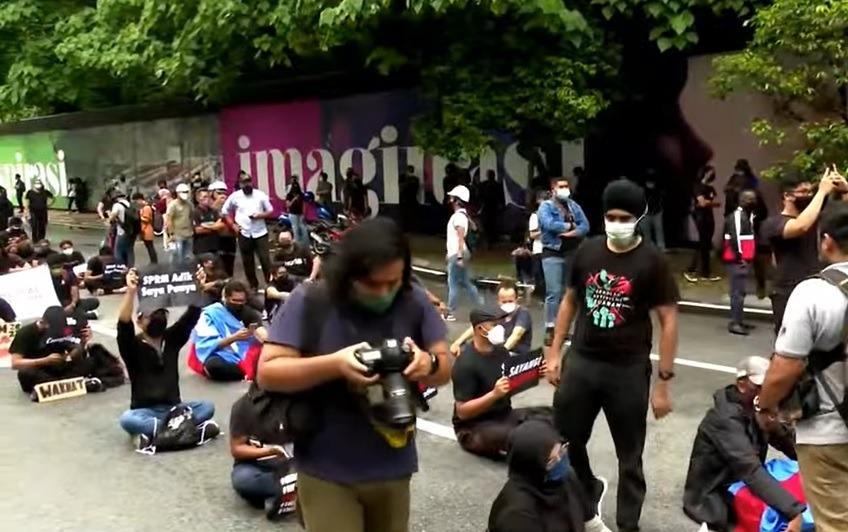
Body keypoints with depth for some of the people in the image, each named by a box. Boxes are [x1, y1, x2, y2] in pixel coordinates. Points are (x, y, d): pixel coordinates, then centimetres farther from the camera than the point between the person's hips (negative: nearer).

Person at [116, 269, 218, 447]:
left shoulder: (172, 338, 7)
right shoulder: (133, 346, -3)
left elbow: (192, 316, -5)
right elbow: (124, 324, -23)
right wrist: (131, 292, -37)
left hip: (173, 408, 3)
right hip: (145, 411, -3)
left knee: (207, 407, -21)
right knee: (126, 419, -35)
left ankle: (154, 430, -29)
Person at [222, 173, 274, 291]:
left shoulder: (260, 195, -2)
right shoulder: (235, 196, 1)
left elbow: (270, 211, 4)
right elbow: (225, 211, 12)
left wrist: (260, 215, -14)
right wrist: (233, 224, 1)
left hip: (260, 233, -2)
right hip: (244, 234, 2)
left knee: (265, 259, -6)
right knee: (247, 261, 8)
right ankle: (253, 285, 21)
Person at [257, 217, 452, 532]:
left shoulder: (414, 303, -5)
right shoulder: (309, 302, -13)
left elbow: (446, 369, 2)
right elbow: (267, 373, -14)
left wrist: (429, 364, -22)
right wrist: (334, 364, -28)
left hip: (393, 469, 4)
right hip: (326, 473, -3)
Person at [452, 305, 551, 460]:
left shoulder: (501, 350, 1)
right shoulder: (466, 363, -20)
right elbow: (462, 412, -22)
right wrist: (494, 394, -34)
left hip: (504, 415, 7)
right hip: (473, 427, -7)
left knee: (550, 416, -12)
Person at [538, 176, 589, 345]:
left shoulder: (574, 206, 12)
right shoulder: (546, 206, -3)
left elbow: (585, 226, 3)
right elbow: (549, 224, -21)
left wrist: (572, 233, -15)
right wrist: (570, 225, -8)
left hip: (572, 253, 6)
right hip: (553, 254, -6)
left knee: (567, 292, 11)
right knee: (553, 292, -10)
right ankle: (550, 329, -5)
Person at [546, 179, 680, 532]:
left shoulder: (652, 261, -9)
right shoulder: (587, 251, 1)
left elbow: (668, 321, -8)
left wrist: (664, 381, -10)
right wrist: (554, 352, 8)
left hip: (628, 370, -3)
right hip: (580, 362, 4)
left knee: (629, 457, 11)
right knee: (564, 440, 13)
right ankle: (588, 492, 42)